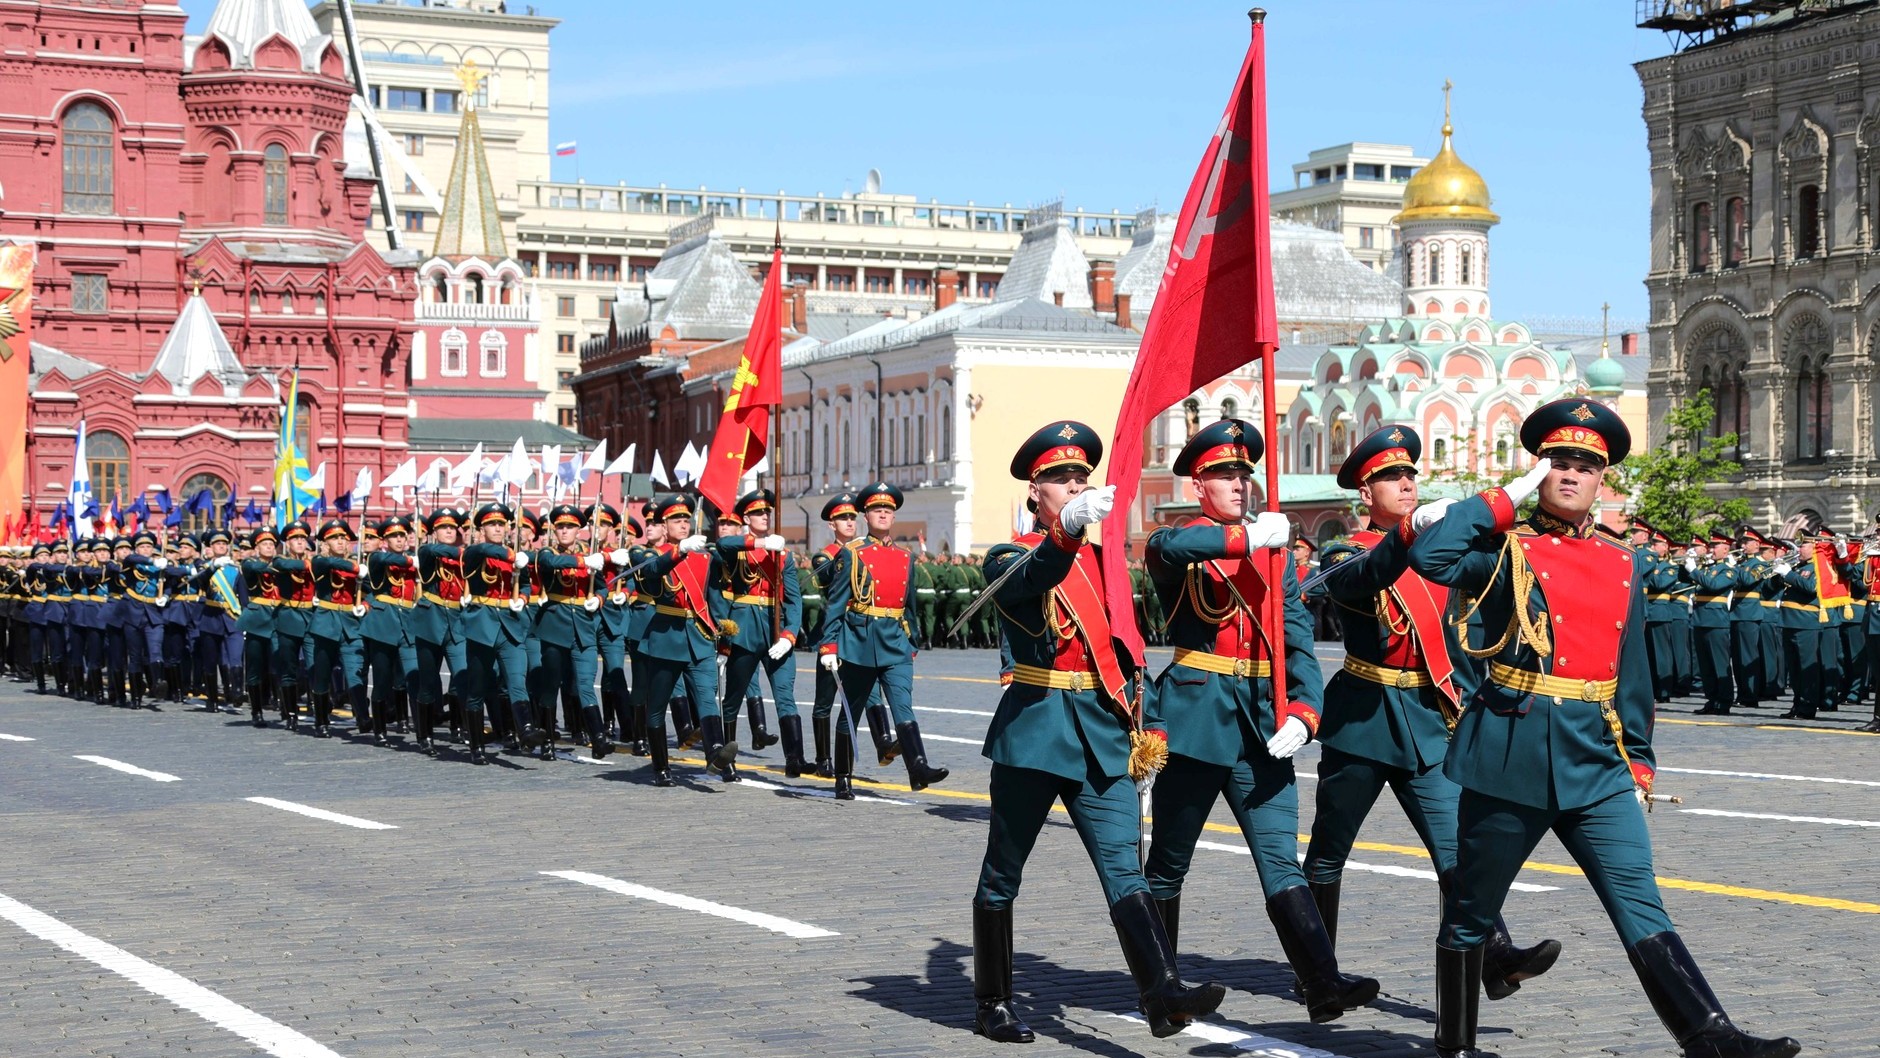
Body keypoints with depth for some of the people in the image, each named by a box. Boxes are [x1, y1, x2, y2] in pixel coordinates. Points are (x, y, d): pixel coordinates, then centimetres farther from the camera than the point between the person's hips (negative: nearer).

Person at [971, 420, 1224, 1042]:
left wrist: (1139, 723, 13)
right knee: (1003, 874, 5)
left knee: (1124, 869, -8)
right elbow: (1032, 578, -28)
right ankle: (991, 1004, 16)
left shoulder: (1103, 559, 16)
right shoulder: (1009, 558, -2)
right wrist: (1069, 529, -48)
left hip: (1101, 735, 4)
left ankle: (1163, 992, -19)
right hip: (1033, 729, -4)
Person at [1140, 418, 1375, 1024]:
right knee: (1169, 861, 7)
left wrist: (1301, 714, -10)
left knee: (1281, 861, -5)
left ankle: (1323, 985, -13)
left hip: (1261, 719, 3)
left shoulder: (1275, 554, 13)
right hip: (1197, 713, -3)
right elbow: (1165, 547, -27)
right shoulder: (1184, 547, 1)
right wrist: (1244, 537, -36)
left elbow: (1299, 643, 5)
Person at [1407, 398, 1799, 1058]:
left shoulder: (1624, 566, 12)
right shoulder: (1506, 549, -2)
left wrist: (1638, 762, 13)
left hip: (1596, 762, 4)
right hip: (1511, 756, -3)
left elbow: (1631, 673, 17)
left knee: (1641, 906, -4)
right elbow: (1430, 558, -22)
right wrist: (1508, 497, -14)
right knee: (1472, 912, 8)